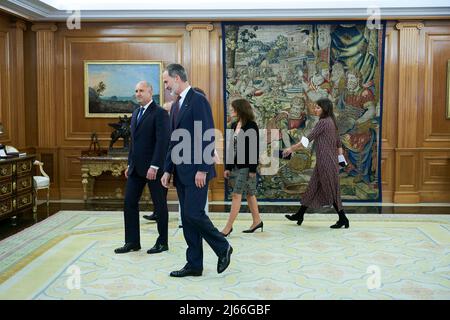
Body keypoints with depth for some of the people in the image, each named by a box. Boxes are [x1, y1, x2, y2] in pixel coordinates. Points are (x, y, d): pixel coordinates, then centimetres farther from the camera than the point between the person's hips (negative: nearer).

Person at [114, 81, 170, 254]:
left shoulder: (160, 113, -9)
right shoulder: (136, 113, 16)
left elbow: (162, 141, -17)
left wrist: (154, 166, -22)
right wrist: (130, 164, 15)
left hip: (154, 168, -8)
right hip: (136, 168, 8)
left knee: (159, 205, 4)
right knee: (129, 203, 5)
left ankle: (162, 242, 16)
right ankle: (132, 242, 15)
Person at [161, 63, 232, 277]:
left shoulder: (198, 100, -10)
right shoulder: (176, 105, 17)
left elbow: (207, 137, -17)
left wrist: (202, 169, -20)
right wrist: (168, 170, 17)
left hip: (196, 171, -9)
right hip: (181, 171, 9)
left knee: (194, 214, -11)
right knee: (187, 218, 9)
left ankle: (223, 248, 12)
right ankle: (194, 265, 16)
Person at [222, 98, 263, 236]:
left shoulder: (251, 126, -10)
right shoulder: (234, 125, 10)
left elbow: (255, 148, -13)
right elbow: (231, 146, 13)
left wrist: (253, 169, -16)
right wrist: (227, 167, 10)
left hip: (246, 166, -7)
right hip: (237, 165, 7)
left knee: (236, 195, -8)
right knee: (249, 194, 15)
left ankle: (228, 226, -5)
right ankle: (257, 221, 26)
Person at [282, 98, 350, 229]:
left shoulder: (323, 122, -14)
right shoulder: (332, 122, 14)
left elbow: (308, 138, -16)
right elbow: (338, 143, 17)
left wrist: (291, 148, -11)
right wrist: (340, 158, 22)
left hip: (325, 161, -10)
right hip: (329, 161, 10)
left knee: (330, 190, -2)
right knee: (313, 186, 14)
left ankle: (343, 220, 6)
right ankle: (299, 215, 23)